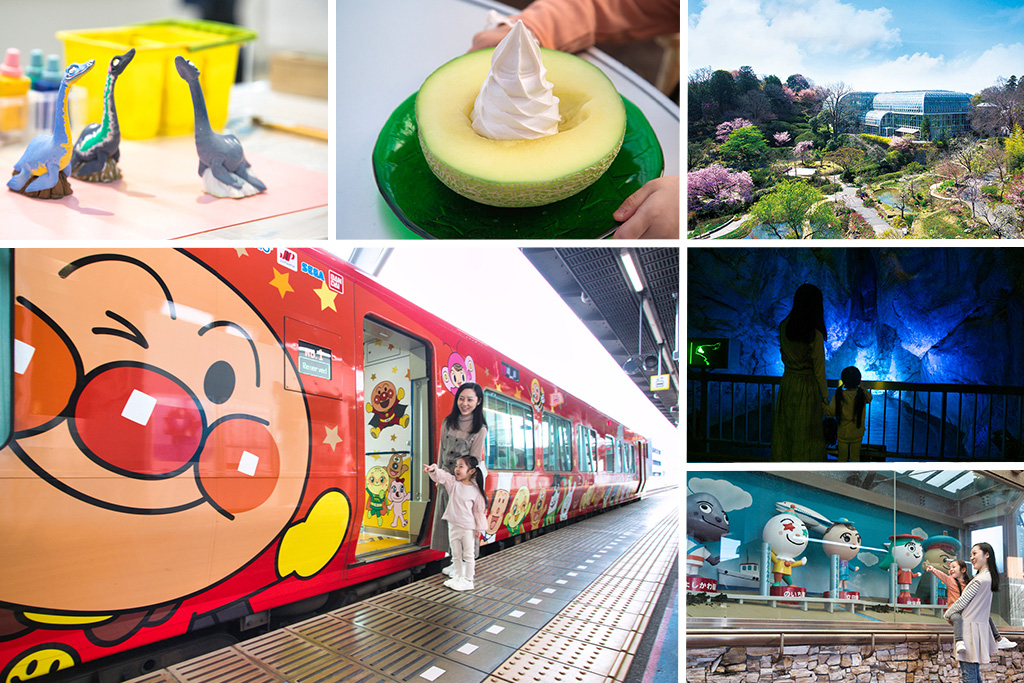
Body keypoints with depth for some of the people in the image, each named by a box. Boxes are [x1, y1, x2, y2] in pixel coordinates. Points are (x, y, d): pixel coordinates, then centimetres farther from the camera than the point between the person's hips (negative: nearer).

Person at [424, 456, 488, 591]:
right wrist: (433, 470, -39)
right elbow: (441, 476, -16)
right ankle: (458, 577, 30)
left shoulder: (475, 490, -9)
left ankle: (468, 580, 15)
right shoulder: (453, 482, -1)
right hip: (453, 525, 4)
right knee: (456, 554, 16)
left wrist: (479, 528, -2)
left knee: (468, 554, 5)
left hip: (468, 527, -4)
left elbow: (479, 510, -4)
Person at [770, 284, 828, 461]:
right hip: (807, 387, -5)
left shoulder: (784, 327, -2)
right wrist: (825, 400, -2)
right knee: (805, 436, 5)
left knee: (784, 433, 14)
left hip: (787, 384, 5)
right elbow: (819, 371, -10)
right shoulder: (814, 335, -17)